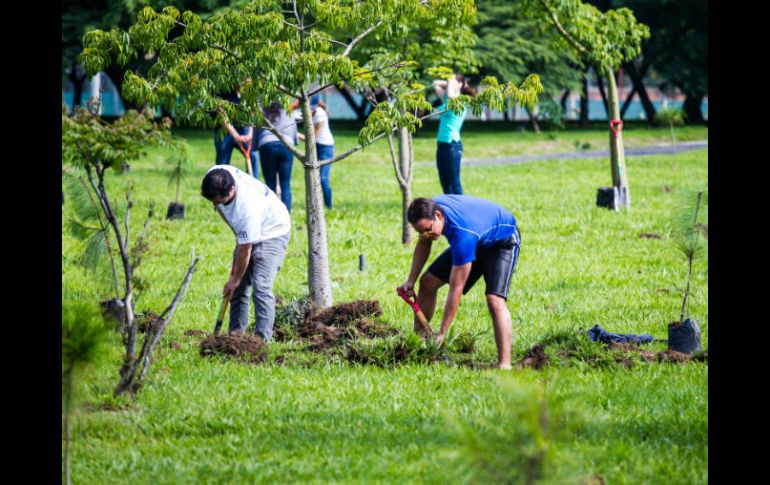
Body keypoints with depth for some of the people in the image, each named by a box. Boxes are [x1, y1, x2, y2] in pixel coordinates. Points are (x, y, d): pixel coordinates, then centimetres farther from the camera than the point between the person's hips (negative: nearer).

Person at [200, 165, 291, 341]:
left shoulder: (247, 208, -42)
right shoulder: (216, 176, -22)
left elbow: (245, 250, -29)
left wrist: (235, 280, -15)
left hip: (271, 233, -8)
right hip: (245, 232, 8)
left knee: (261, 287, -20)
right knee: (239, 286, 6)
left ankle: (262, 338, -22)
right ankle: (236, 331, 12)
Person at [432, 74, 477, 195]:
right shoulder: (446, 100, 12)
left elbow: (451, 95, -32)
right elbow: (436, 84, 24)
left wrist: (451, 83, -14)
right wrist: (448, 83, 9)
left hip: (453, 144, -8)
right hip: (441, 144, 8)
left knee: (454, 182, -6)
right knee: (444, 182, 11)